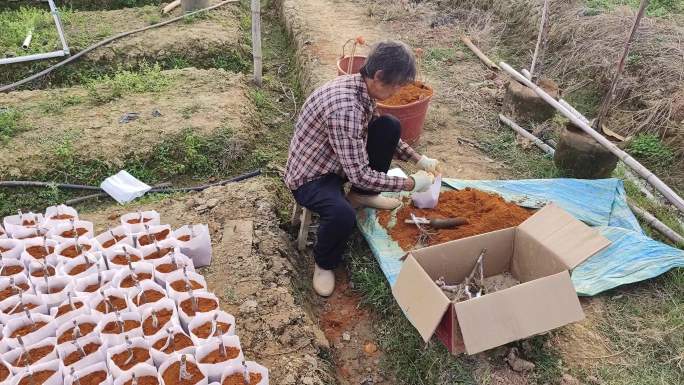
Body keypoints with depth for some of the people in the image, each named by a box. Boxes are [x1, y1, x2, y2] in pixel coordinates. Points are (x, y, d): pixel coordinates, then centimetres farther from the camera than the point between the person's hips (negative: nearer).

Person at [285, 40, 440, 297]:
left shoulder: (360, 86, -5)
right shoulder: (345, 107, -34)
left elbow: (381, 135, 13)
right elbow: (359, 175, -32)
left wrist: (418, 158, 5)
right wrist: (410, 184, -22)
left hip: (337, 163, 9)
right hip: (309, 177, -8)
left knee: (390, 127, -2)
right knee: (343, 216, -38)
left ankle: (363, 196, 15)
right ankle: (324, 264, -4)